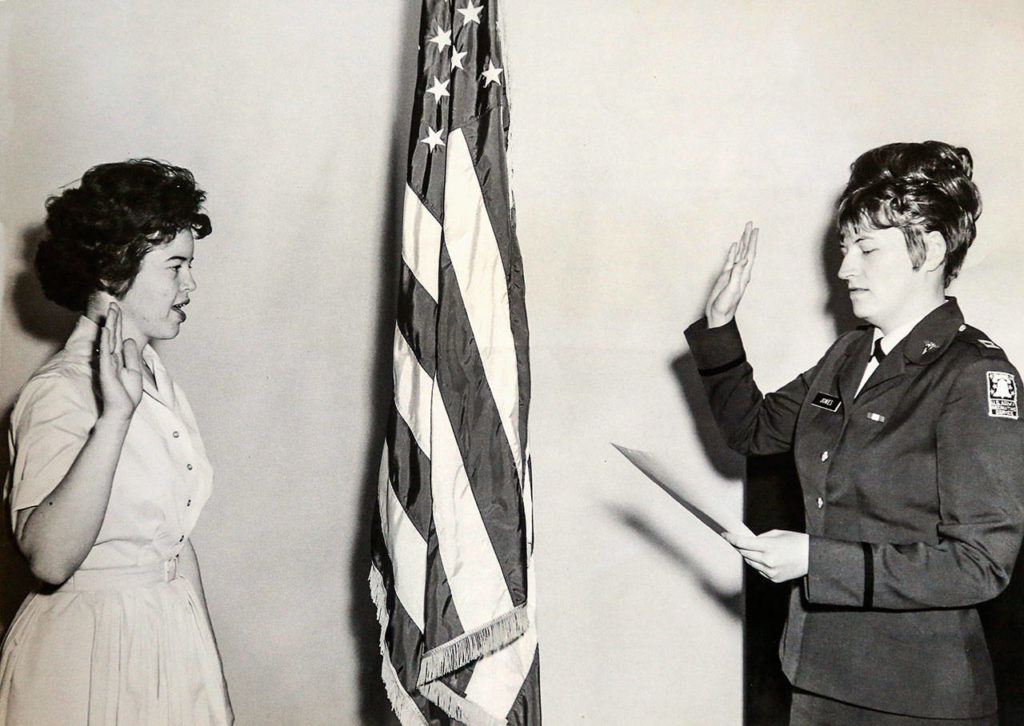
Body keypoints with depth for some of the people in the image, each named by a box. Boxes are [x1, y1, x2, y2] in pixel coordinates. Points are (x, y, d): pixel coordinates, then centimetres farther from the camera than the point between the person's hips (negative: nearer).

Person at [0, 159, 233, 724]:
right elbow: (48, 558, -32)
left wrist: (211, 669, 14)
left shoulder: (152, 376, 9)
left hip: (171, 638, 8)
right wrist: (115, 414, -36)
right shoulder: (59, 391, -19)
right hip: (88, 653, -8)